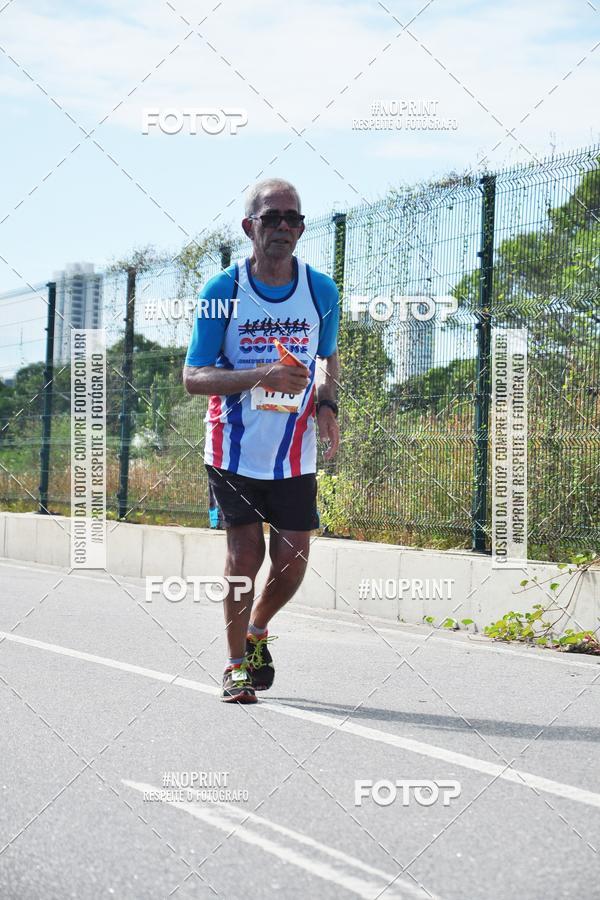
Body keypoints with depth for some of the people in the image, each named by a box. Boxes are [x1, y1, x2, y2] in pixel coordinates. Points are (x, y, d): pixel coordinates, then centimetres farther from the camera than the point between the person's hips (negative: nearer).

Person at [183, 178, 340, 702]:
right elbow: (193, 377, -9)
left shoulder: (322, 291, 1)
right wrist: (260, 375, -24)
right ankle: (237, 665, 17)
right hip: (234, 450, -2)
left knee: (292, 562, 2)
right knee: (245, 556, -1)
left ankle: (257, 631, 33)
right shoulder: (222, 291, -7)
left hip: (296, 456, 2)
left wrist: (326, 404, -3)